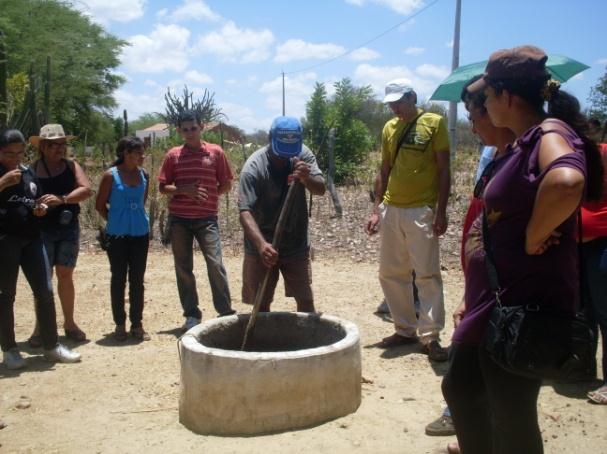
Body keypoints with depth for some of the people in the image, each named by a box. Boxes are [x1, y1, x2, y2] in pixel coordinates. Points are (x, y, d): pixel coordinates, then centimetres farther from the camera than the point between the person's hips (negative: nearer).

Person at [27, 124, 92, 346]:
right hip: (42, 228, -2)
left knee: (65, 275, 10)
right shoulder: (32, 169, -2)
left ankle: (69, 323, 21)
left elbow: (86, 189, -11)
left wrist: (62, 199, -25)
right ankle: (40, 327, 10)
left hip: (69, 228, 2)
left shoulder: (71, 165, 3)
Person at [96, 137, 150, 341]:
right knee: (119, 279, 6)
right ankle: (119, 324, 17)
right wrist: (115, 221, 6)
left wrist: (137, 219, 11)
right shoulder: (111, 175, -8)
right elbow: (100, 205, 0)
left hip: (140, 234, 3)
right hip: (117, 235, -3)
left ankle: (137, 324, 17)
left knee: (137, 280, 8)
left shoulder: (143, 175, 4)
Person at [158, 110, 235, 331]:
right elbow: (163, 187, 5)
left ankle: (226, 312, 0)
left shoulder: (215, 152, 2)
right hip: (179, 219, 2)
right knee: (183, 268, 5)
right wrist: (184, 190, -12)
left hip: (207, 218, -2)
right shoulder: (173, 155, 5)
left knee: (215, 264, -10)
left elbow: (226, 185, 7)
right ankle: (192, 315, 16)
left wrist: (207, 195, -5)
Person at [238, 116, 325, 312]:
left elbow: (321, 189, -16)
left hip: (297, 244, 3)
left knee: (306, 301, 8)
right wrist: (261, 244, -45)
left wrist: (306, 178, -40)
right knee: (261, 305, 6)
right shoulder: (253, 167, -21)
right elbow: (245, 212, -29)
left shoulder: (303, 154, -8)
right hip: (262, 247, -3)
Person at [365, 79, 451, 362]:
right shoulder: (389, 128, 12)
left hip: (421, 211, -6)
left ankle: (430, 337, 2)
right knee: (390, 273, 8)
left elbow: (443, 169, -4)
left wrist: (441, 212, -11)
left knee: (427, 274, -4)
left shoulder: (434, 123, -2)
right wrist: (376, 210, 10)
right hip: (391, 210, 6)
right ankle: (405, 329, 19)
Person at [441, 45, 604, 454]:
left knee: (510, 416, 3)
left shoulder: (550, 131, -17)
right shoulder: (523, 144, 13)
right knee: (461, 388, 19)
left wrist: (534, 239, -25)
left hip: (523, 303, -10)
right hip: (494, 298, 10)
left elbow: (567, 182, -40)